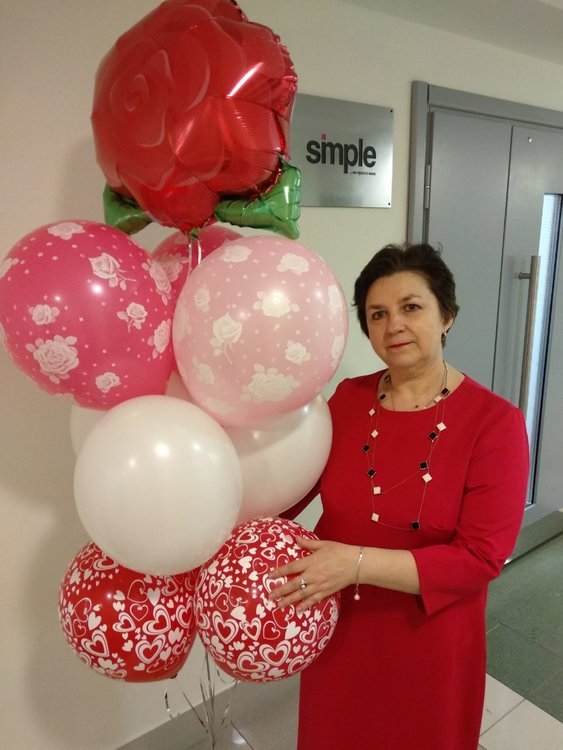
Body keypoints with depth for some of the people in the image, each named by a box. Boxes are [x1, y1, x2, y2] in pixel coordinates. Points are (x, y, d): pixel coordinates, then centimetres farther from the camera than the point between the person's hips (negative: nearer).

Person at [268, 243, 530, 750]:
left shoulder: (495, 422, -18)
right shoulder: (348, 398, -6)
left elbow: (481, 558, -22)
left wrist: (358, 563, -29)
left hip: (428, 643, -3)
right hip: (337, 628, 3)